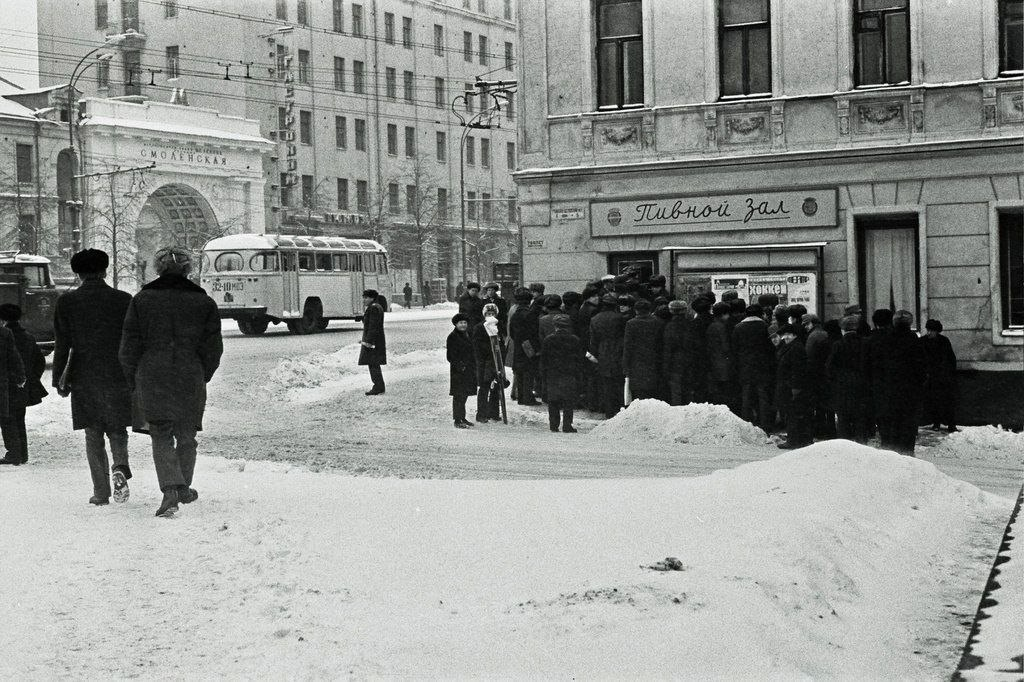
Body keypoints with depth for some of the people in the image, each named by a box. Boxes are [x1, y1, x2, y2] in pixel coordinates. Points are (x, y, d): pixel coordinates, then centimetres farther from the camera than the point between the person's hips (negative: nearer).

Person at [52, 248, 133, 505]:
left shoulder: (67, 302, -1)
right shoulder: (123, 300, 0)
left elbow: (62, 344, -1)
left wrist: (59, 379, 6)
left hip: (84, 378, 0)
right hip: (118, 378, 0)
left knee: (93, 435, 8)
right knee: (117, 430, 13)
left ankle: (101, 492, 5)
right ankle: (120, 467, -15)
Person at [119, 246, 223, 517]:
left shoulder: (142, 300, 0)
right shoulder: (203, 302, 0)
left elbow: (129, 348, 0)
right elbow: (213, 349, 1)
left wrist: (135, 382, 11)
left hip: (152, 380, -1)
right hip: (190, 381, 1)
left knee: (161, 437, 5)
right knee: (186, 436, 16)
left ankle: (170, 488, -13)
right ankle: (183, 488, 28)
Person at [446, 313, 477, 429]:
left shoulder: (466, 335, 14)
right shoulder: (452, 337, -11)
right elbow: (450, 356, -13)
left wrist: (473, 367, 16)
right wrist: (459, 366, -20)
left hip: (468, 370, 8)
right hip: (458, 371, -8)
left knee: (464, 395, 13)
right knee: (458, 396, -6)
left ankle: (462, 418, 21)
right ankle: (457, 421, -4)